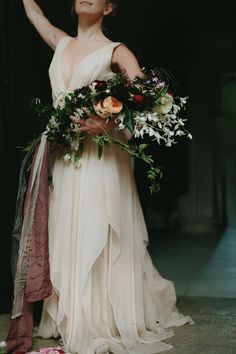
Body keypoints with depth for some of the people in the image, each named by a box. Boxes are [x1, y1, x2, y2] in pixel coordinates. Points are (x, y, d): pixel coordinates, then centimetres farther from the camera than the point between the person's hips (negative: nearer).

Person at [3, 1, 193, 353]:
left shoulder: (116, 52, 1)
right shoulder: (61, 43, 17)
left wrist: (111, 119, -27)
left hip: (100, 156, -5)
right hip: (61, 156, 5)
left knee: (97, 238, -4)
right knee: (65, 236, 6)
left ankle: (105, 324, 5)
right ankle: (71, 320, 16)